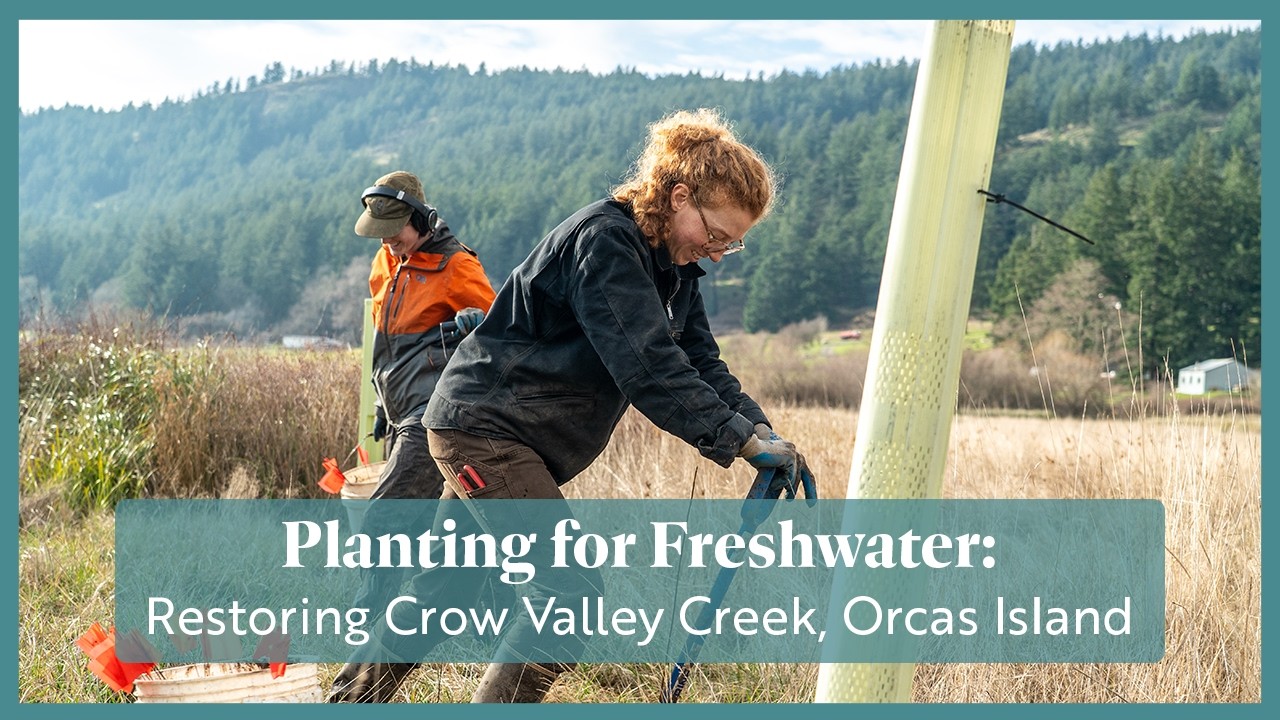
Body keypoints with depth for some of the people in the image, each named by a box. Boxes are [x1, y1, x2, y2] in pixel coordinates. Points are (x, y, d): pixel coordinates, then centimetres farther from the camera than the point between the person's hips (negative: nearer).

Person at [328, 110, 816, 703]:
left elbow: (702, 366, 2)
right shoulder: (603, 240, -23)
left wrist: (761, 430, -15)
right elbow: (648, 367, -31)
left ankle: (355, 698, 33)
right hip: (484, 425, -10)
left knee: (446, 582, 19)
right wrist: (742, 441, -32)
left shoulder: (673, 267, 7)